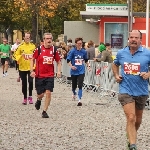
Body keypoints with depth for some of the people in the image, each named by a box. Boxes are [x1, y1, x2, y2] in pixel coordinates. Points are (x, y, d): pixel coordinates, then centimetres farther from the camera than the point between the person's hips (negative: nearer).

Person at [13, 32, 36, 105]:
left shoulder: (33, 46, 1)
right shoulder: (20, 46, -4)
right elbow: (15, 55, -3)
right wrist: (21, 56, -20)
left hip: (31, 67, 0)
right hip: (22, 67, 0)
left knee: (31, 81, -14)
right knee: (24, 83, 8)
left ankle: (30, 96, 4)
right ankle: (25, 98, 21)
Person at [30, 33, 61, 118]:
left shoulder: (54, 50, 1)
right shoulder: (39, 49, -5)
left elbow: (58, 62, 11)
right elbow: (32, 60, 6)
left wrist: (59, 71, -3)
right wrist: (32, 70, -4)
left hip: (50, 76, 1)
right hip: (39, 75, -1)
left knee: (48, 93, -9)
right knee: (40, 94, 3)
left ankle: (45, 111, 3)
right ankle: (39, 100, 41)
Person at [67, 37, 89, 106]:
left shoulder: (84, 51, 1)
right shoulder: (72, 51, -8)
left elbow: (86, 60, 18)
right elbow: (68, 60, -6)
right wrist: (71, 66, -21)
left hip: (81, 71, 0)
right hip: (74, 71, 0)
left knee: (80, 85, -12)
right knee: (74, 85, 14)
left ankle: (79, 100, -11)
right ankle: (74, 93, 48)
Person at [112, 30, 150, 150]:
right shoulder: (121, 53, 2)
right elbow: (115, 64, 22)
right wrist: (116, 75, 7)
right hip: (126, 90, -1)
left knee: (138, 120, 19)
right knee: (131, 118, -15)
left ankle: (132, 136, 47)